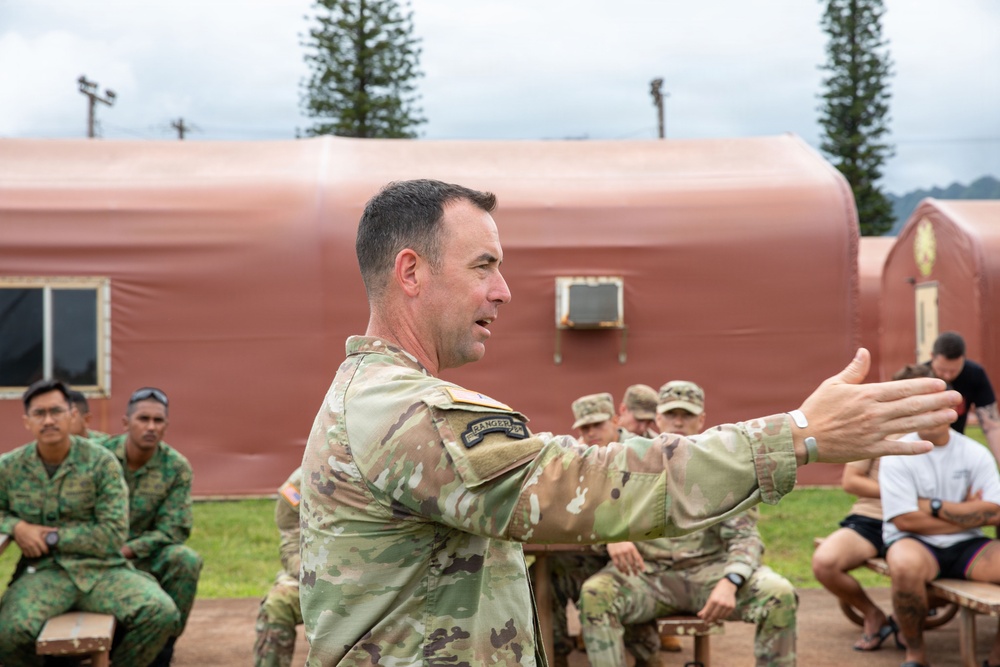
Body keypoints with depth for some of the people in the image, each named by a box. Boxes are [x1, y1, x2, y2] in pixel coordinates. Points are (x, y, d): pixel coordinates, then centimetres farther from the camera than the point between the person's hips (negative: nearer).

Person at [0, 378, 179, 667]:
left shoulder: (101, 462, -1)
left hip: (101, 568, 0)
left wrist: (53, 537, -7)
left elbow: (113, 534, -4)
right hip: (43, 571, 1)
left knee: (161, 613, -27)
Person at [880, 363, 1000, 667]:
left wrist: (934, 506, -9)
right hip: (915, 543, -3)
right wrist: (966, 513, -5)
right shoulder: (896, 457, -5)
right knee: (906, 566, -39)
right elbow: (905, 520, -13)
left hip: (966, 546, 3)